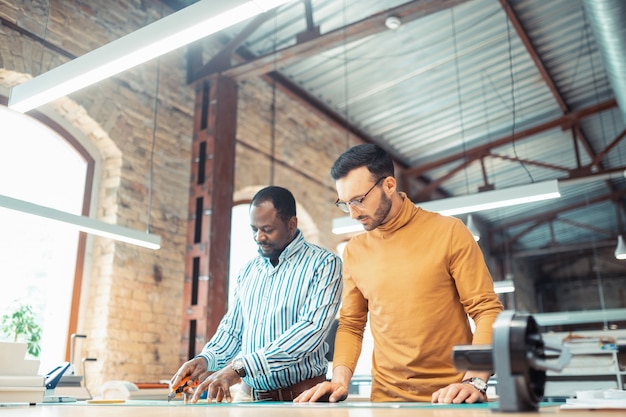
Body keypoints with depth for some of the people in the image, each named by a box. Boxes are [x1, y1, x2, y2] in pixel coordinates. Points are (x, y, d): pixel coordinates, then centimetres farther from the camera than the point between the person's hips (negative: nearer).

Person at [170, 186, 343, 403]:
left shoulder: (323, 264, -5)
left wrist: (240, 367, -23)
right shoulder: (249, 270, 14)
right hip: (249, 398, 4)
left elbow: (311, 328, -17)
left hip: (300, 398, -4)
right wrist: (206, 359, -2)